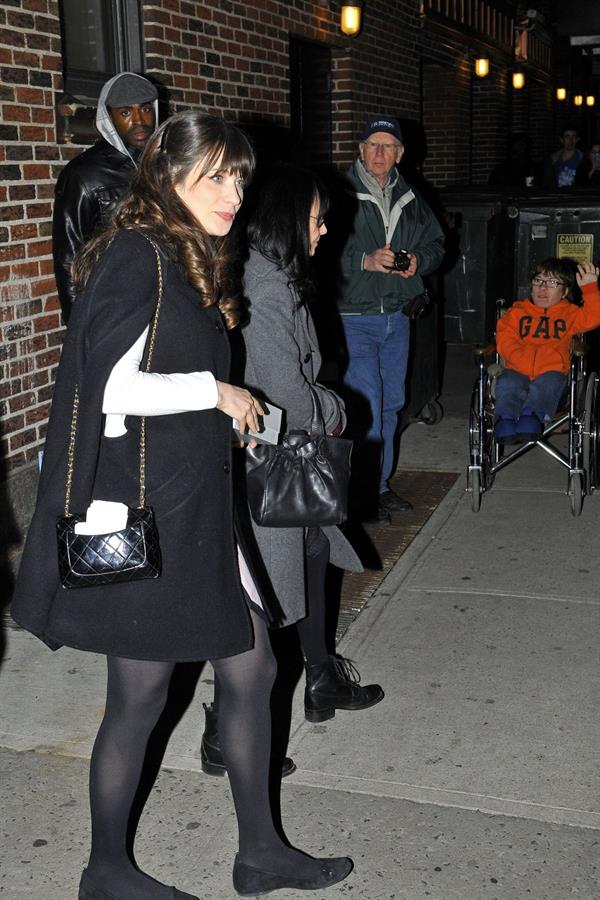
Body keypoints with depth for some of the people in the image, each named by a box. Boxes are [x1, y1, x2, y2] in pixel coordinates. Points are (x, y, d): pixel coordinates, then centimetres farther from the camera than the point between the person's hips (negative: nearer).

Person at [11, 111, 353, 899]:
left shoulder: (192, 261, 14)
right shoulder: (137, 255, -15)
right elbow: (114, 385, -23)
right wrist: (217, 391, -14)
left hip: (197, 508, 9)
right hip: (145, 512, -9)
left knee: (253, 668, 14)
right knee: (140, 696, 6)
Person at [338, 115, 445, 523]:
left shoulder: (409, 198, 10)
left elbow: (436, 242, 19)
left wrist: (419, 260, -3)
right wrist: (364, 260, -25)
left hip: (397, 316, 7)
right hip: (354, 317, -7)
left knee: (391, 405, 14)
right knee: (366, 406, -9)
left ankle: (380, 484, 28)